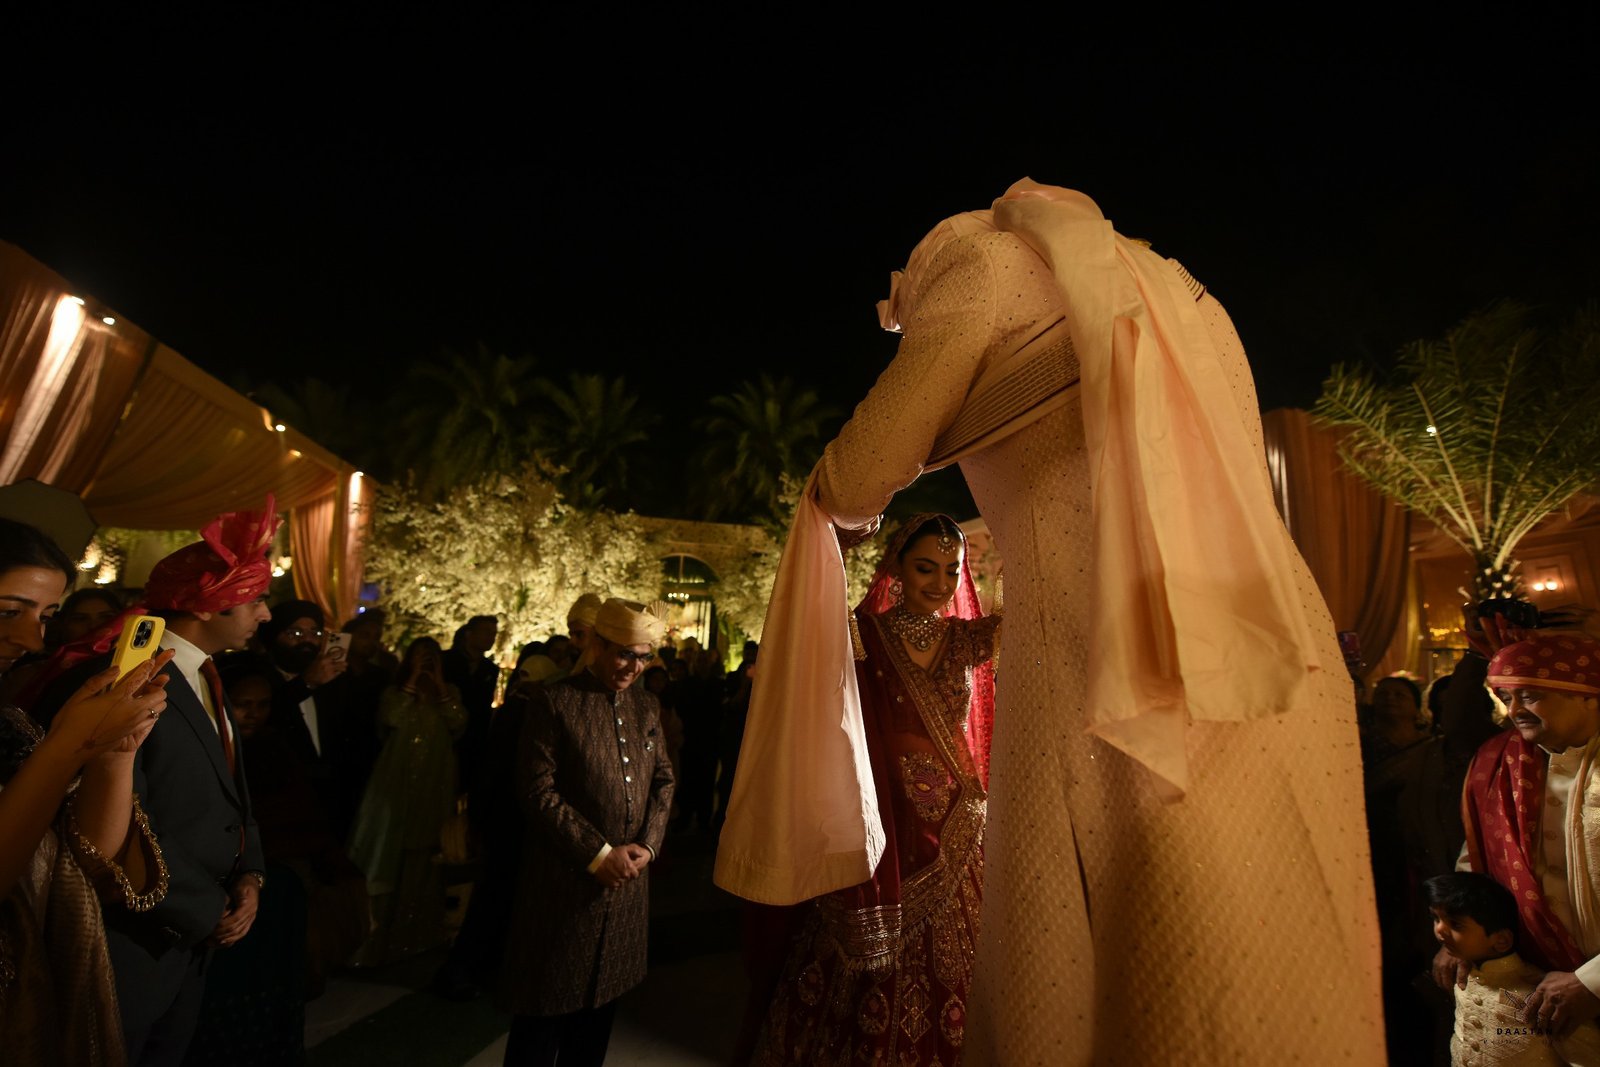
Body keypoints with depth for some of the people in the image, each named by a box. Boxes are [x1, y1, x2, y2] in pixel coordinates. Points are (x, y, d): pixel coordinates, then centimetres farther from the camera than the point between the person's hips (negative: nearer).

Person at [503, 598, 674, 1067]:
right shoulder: (553, 701, -10)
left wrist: (647, 843, -5)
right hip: (565, 881, -5)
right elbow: (538, 791, -15)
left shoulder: (645, 705, 6)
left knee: (603, 999, 19)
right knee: (547, 1011, 10)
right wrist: (598, 853, -15)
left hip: (627, 879, 5)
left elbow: (663, 778, 9)